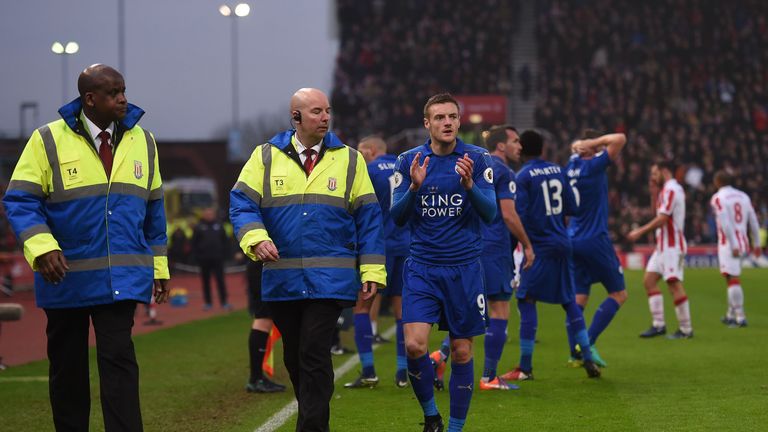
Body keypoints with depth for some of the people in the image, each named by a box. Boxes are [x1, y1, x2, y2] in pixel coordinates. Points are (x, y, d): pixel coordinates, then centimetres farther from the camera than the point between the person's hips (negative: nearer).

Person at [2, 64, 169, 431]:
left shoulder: (141, 141, 8)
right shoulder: (48, 140, -4)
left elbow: (153, 209, 15)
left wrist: (158, 266, 15)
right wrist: (42, 247, -20)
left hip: (122, 277, 1)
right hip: (65, 275, -1)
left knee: (118, 359, -9)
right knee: (67, 366, 9)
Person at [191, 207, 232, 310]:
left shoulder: (218, 226, 7)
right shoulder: (199, 227, 2)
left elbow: (225, 240, 10)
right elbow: (194, 243, 3)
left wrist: (225, 253, 2)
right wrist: (196, 255, -5)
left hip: (217, 259, 0)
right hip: (204, 259, 0)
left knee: (220, 280, -3)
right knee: (206, 281, 6)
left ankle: (224, 302, -2)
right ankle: (208, 302, 12)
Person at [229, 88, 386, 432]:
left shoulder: (349, 159, 6)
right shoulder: (266, 157, 6)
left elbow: (368, 217, 6)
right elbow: (242, 203, 0)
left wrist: (372, 271, 1)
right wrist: (256, 238, -19)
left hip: (329, 280, -2)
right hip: (281, 280, 2)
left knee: (314, 353, -12)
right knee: (294, 357, 11)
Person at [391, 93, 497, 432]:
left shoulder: (477, 159, -1)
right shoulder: (409, 161, 3)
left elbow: (490, 213, -6)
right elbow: (397, 217, 1)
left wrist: (469, 184, -24)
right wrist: (414, 187, -17)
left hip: (464, 269, 0)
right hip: (421, 267, 0)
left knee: (461, 352, 2)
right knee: (414, 345, -14)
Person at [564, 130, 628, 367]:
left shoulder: (573, 164, 8)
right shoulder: (593, 166, -13)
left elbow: (575, 147, 31)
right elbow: (620, 139, -19)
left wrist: (580, 144, 12)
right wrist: (593, 143, -10)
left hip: (573, 240, 7)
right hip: (595, 239, -7)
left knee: (579, 297, 8)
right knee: (619, 294, 2)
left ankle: (575, 353, 1)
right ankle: (588, 343, -9)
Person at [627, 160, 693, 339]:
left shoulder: (671, 189, -13)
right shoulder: (670, 189, 18)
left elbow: (662, 218, -19)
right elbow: (658, 211, 26)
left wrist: (640, 232, -17)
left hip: (672, 246, -11)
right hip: (663, 245, 11)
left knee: (674, 284, -10)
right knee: (649, 280, 7)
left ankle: (686, 329, -6)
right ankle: (658, 325, 6)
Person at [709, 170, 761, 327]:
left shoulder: (718, 198, -7)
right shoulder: (743, 196, 12)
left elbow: (726, 224, -16)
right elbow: (753, 222, 11)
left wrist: (733, 246, -18)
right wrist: (756, 244, 17)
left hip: (728, 244, -7)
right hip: (743, 242, 7)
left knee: (732, 280, -7)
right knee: (733, 279, 18)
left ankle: (740, 317, -11)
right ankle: (731, 314, 23)